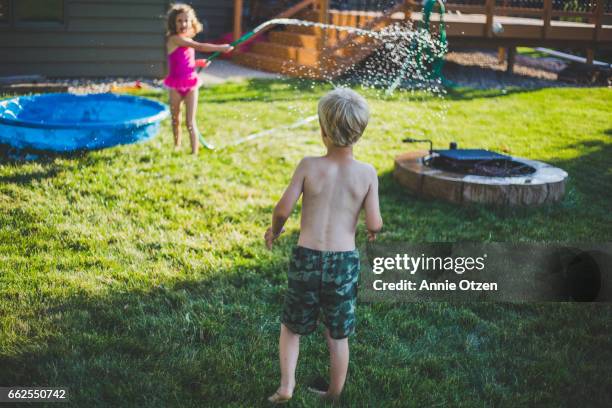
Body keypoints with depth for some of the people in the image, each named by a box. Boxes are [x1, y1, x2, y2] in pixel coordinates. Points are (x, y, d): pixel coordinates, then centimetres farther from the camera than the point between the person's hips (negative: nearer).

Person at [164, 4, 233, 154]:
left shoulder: (188, 40, 8)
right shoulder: (175, 38, -15)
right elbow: (199, 47, -21)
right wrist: (221, 48, -20)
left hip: (191, 85, 4)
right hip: (176, 86, -4)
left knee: (190, 122, -3)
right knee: (176, 120, 13)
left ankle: (195, 152, -3)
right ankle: (177, 147, 33)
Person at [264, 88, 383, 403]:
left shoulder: (308, 166, -9)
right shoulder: (367, 173, -6)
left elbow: (283, 210, -10)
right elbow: (373, 224, -8)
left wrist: (274, 231, 11)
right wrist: (374, 230, 16)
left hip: (306, 258, -1)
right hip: (345, 261, 1)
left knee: (291, 326, 21)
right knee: (338, 336, 17)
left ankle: (286, 386, 12)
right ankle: (334, 396, 30)